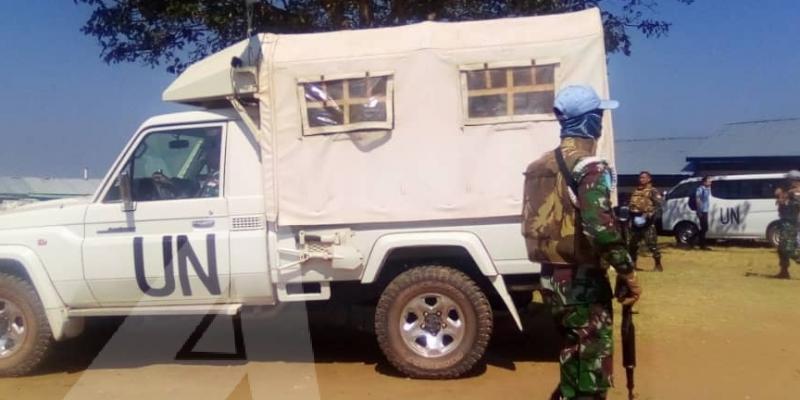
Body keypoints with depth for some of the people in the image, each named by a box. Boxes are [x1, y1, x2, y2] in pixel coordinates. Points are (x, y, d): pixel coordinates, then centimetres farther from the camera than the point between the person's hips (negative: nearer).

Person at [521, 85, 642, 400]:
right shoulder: (589, 166, -15)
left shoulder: (540, 167, 10)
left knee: (574, 350, 22)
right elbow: (600, 227, -25)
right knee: (593, 356, 3)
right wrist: (627, 271, -16)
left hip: (551, 276, 8)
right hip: (581, 279, -8)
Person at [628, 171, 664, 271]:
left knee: (652, 244, -8)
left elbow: (660, 204, -15)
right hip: (636, 222, 7)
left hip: (647, 222, -7)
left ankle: (658, 265, 1)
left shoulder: (653, 191, -4)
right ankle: (633, 263, 24)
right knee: (632, 244, 12)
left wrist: (650, 214, -23)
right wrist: (632, 216, 9)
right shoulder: (636, 191, 17)